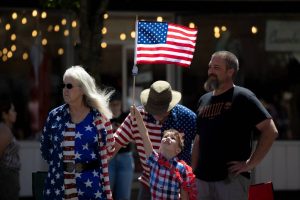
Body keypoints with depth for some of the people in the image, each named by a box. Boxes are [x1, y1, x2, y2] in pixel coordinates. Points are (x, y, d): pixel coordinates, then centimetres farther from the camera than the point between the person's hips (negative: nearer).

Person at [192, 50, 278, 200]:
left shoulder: (242, 97, -2)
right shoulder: (204, 100, 17)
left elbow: (270, 131, -8)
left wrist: (250, 163, -12)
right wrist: (192, 173, 12)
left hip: (232, 179, -6)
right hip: (203, 179, 6)